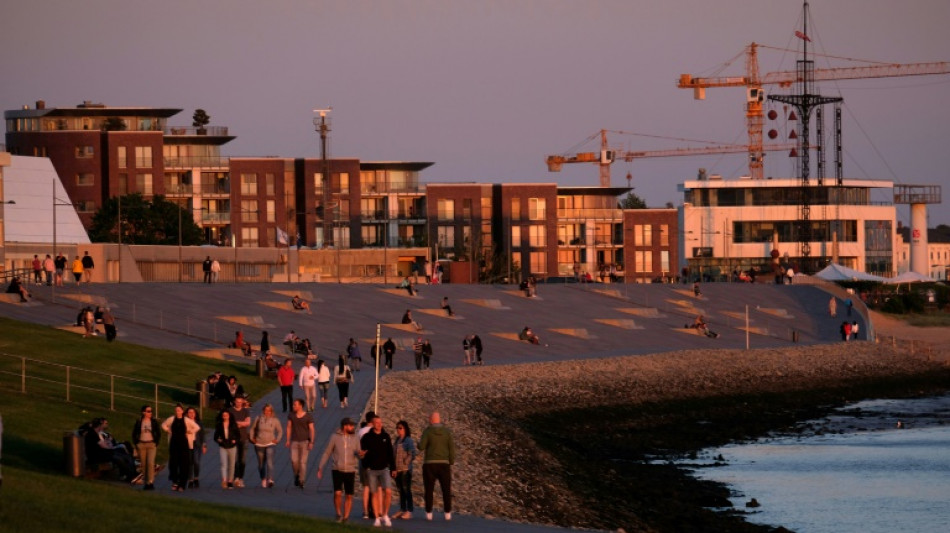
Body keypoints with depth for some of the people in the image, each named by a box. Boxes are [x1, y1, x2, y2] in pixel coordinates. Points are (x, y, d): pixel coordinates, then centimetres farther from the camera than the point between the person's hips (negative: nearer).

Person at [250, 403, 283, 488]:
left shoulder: (275, 420, 0)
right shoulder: (259, 419, 2)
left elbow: (280, 431, 12)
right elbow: (253, 428, 16)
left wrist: (277, 440, 2)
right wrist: (252, 438, 7)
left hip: (270, 444, -2)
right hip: (259, 444, 2)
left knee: (270, 462, -20)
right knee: (261, 464, 9)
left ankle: (270, 480, -31)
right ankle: (263, 479, 29)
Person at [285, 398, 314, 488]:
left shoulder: (308, 416, -4)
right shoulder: (291, 416, 5)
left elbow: (311, 430, -3)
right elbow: (289, 428, 10)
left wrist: (311, 442, -9)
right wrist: (288, 440, 5)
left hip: (304, 441, -2)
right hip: (294, 441, 2)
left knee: (303, 462, -3)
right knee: (294, 461, -7)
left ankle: (301, 481, 5)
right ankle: (296, 475, 21)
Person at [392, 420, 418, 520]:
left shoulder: (408, 440, -8)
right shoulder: (397, 440, 15)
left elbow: (412, 454, -13)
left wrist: (405, 463, -14)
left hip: (405, 470, -8)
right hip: (397, 470, 8)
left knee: (407, 490, -6)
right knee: (400, 490, 11)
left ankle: (409, 511, -3)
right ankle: (402, 510, 16)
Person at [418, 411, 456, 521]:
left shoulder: (427, 432, -4)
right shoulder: (447, 432, 1)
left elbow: (421, 447, -10)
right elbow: (452, 448, -2)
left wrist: (419, 443, 14)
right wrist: (451, 463, 5)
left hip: (429, 464, -1)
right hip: (444, 463, 1)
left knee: (429, 490, 6)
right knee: (446, 490, 7)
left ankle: (429, 513, 4)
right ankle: (448, 513, 3)